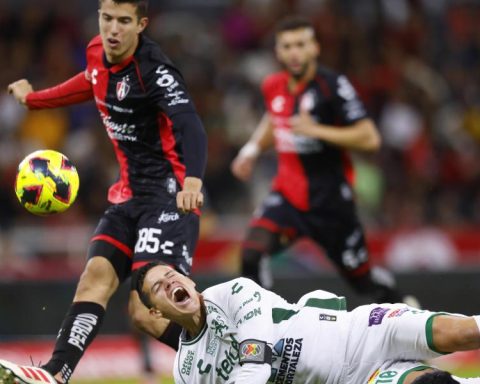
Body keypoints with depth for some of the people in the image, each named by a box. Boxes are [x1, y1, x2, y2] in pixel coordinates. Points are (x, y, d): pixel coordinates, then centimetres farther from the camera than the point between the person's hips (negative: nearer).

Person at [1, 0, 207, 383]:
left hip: (169, 196, -8)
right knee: (96, 277, -9)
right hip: (129, 194, 8)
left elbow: (190, 127, -32)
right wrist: (34, 98, 46)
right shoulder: (97, 54, 6)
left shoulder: (153, 70, -18)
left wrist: (193, 180, -51)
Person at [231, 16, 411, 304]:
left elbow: (370, 139, -21)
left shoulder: (333, 86, -16)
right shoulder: (274, 86, 2)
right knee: (252, 253, -21)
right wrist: (253, 149, 11)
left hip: (330, 200, -4)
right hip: (288, 193, 4)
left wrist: (316, 130, -27)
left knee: (362, 278, 9)